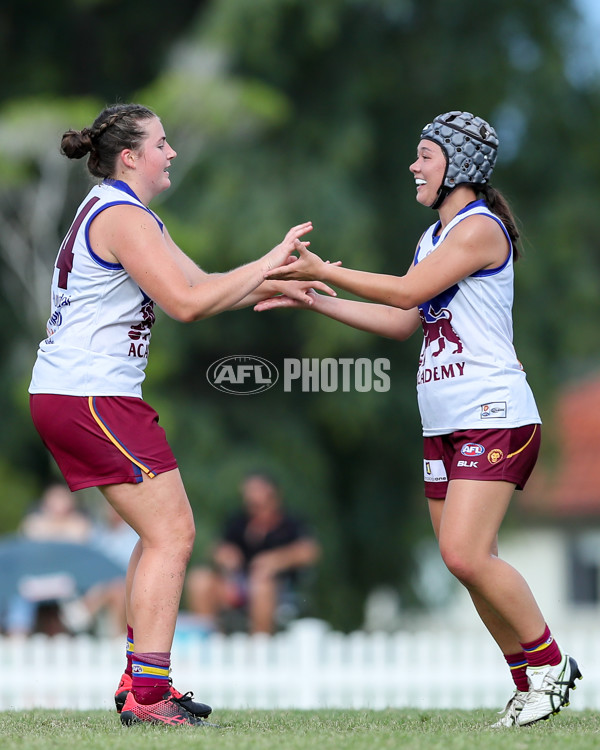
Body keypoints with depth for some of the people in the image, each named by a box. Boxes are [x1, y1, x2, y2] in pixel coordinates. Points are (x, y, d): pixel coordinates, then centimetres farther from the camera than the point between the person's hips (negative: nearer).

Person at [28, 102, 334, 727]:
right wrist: (266, 264, -14)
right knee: (172, 534, -9)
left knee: (161, 534, 15)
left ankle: (139, 680, 16)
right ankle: (146, 697, -11)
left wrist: (275, 288, 10)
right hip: (92, 397, -11)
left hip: (63, 393, 11)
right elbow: (186, 304, -22)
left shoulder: (121, 213, 19)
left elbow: (201, 285, 20)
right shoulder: (121, 218, -14)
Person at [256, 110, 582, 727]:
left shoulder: (480, 228, -9)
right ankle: (529, 684, 11)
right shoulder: (435, 236, 20)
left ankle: (549, 661, -3)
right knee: (470, 562, 4)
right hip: (445, 425, 9)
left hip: (493, 416, -9)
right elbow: (402, 321, 23)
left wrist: (324, 270, -9)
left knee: (465, 554, -18)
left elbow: (407, 292, -15)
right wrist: (311, 301, 19)